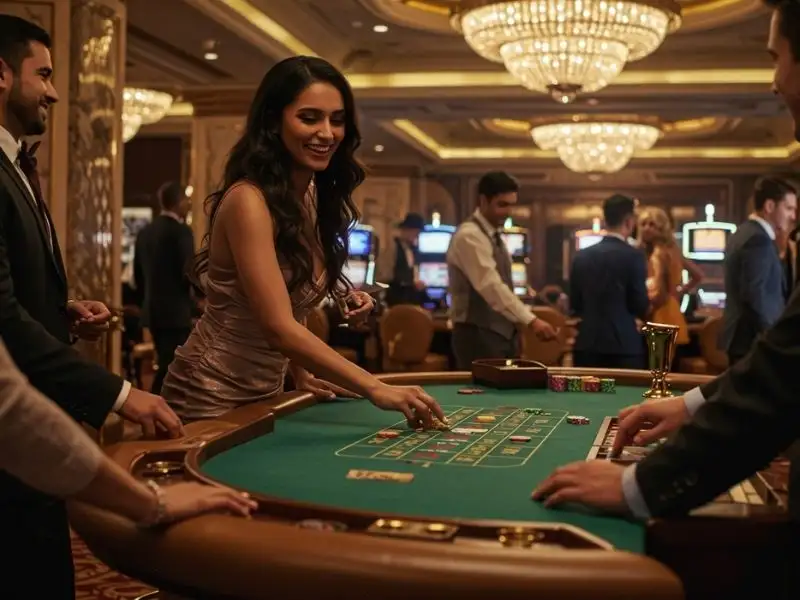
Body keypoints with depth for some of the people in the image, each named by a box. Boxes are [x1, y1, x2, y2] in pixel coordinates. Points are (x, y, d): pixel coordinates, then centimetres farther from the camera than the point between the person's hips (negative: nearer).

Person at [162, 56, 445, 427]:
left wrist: (300, 373, -1)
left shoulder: (313, 199, 3)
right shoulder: (249, 201, -23)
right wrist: (377, 390, -35)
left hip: (263, 393, 8)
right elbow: (279, 327, -31)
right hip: (213, 400, -8)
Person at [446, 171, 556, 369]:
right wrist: (531, 320, -35)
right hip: (478, 336, -9)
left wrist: (521, 322, 13)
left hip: (502, 333, 9)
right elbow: (491, 286, -28)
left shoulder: (494, 235, 13)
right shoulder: (470, 236, -17)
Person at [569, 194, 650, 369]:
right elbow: (641, 306, -8)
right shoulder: (633, 255, -9)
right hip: (624, 345, -5)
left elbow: (574, 304, 11)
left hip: (587, 344, 5)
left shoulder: (581, 256, 6)